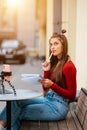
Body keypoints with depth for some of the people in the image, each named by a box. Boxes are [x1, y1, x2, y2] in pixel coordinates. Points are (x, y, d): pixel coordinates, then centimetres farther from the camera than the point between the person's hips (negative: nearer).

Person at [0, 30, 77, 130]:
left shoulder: (69, 66, -13)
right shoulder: (54, 62, 12)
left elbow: (71, 95, -13)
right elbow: (45, 89, 13)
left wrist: (52, 85, -22)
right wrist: (46, 71, -1)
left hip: (58, 106, -8)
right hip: (47, 99, 8)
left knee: (17, 113, -15)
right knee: (17, 100, -13)